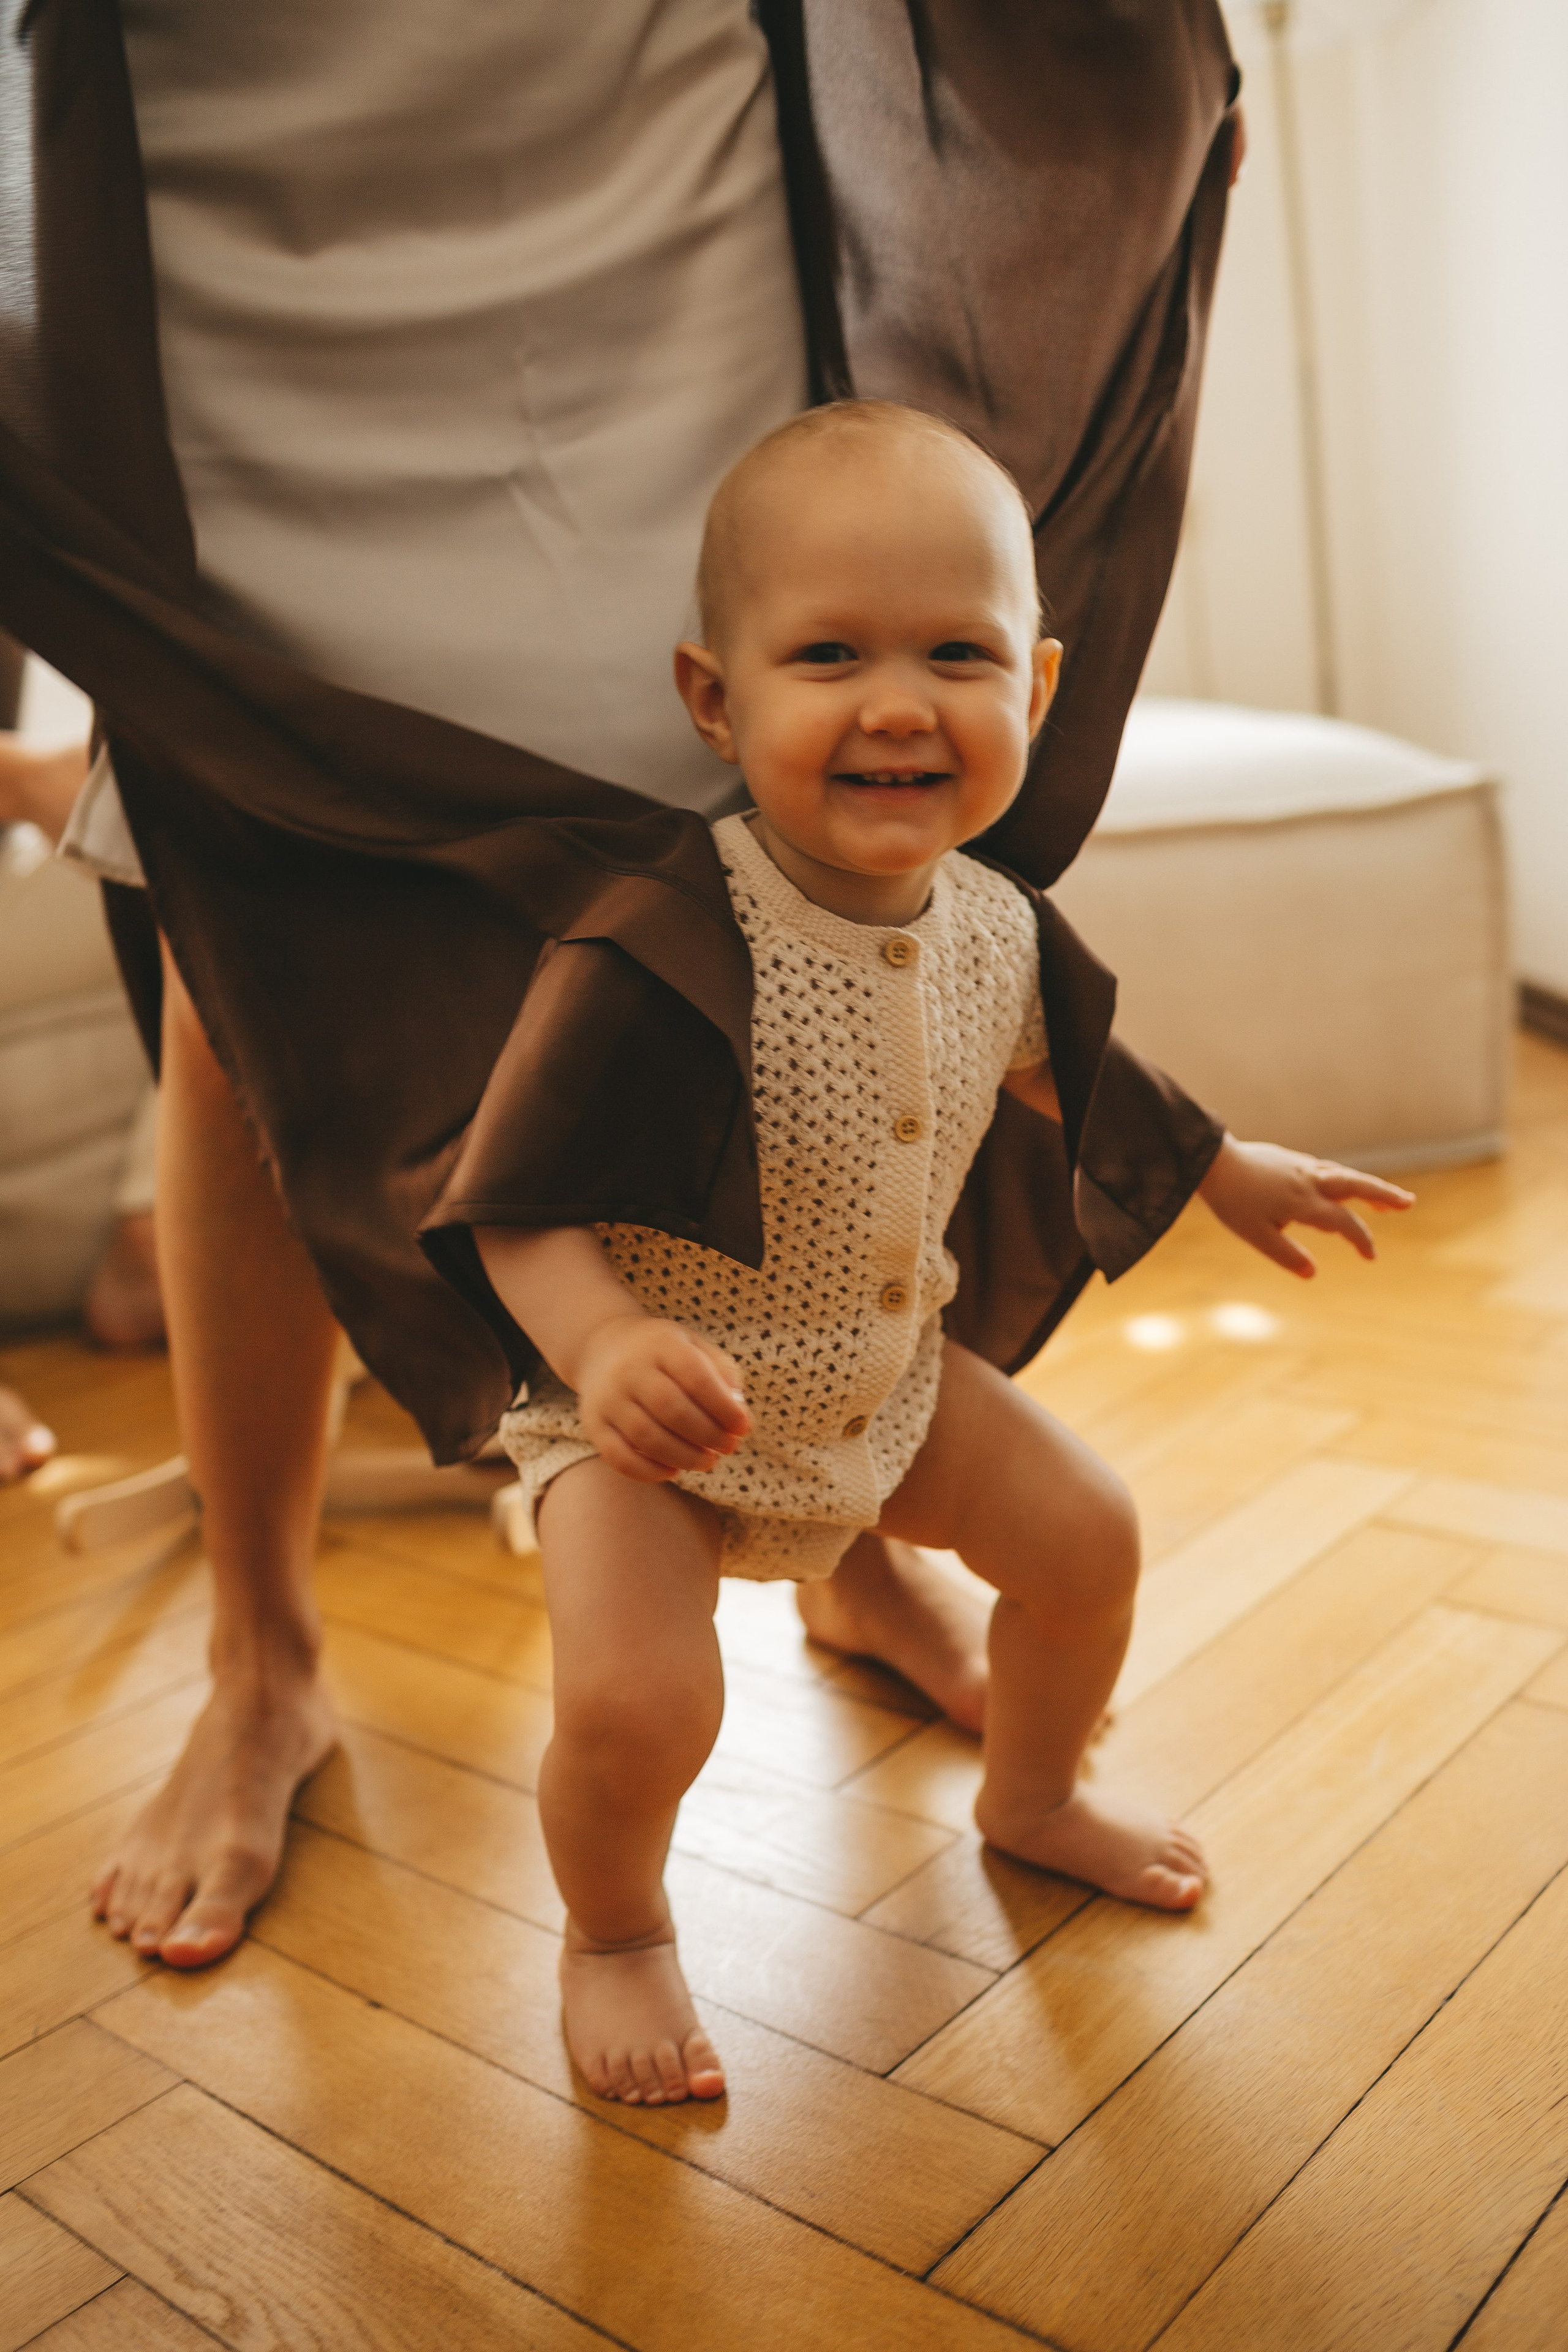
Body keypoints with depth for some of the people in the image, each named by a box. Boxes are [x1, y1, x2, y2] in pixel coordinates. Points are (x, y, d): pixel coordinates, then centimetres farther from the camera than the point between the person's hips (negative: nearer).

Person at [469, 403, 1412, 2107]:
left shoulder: (994, 922, -10)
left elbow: (1050, 1058, 13)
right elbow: (520, 1189, -27)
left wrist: (1230, 1170, 25)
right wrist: (604, 1344, -46)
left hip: (888, 1384, 6)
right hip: (653, 1408, -5)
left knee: (1086, 1541, 11)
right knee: (633, 1704, -21)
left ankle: (1031, 1800, 43)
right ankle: (614, 1928, 16)